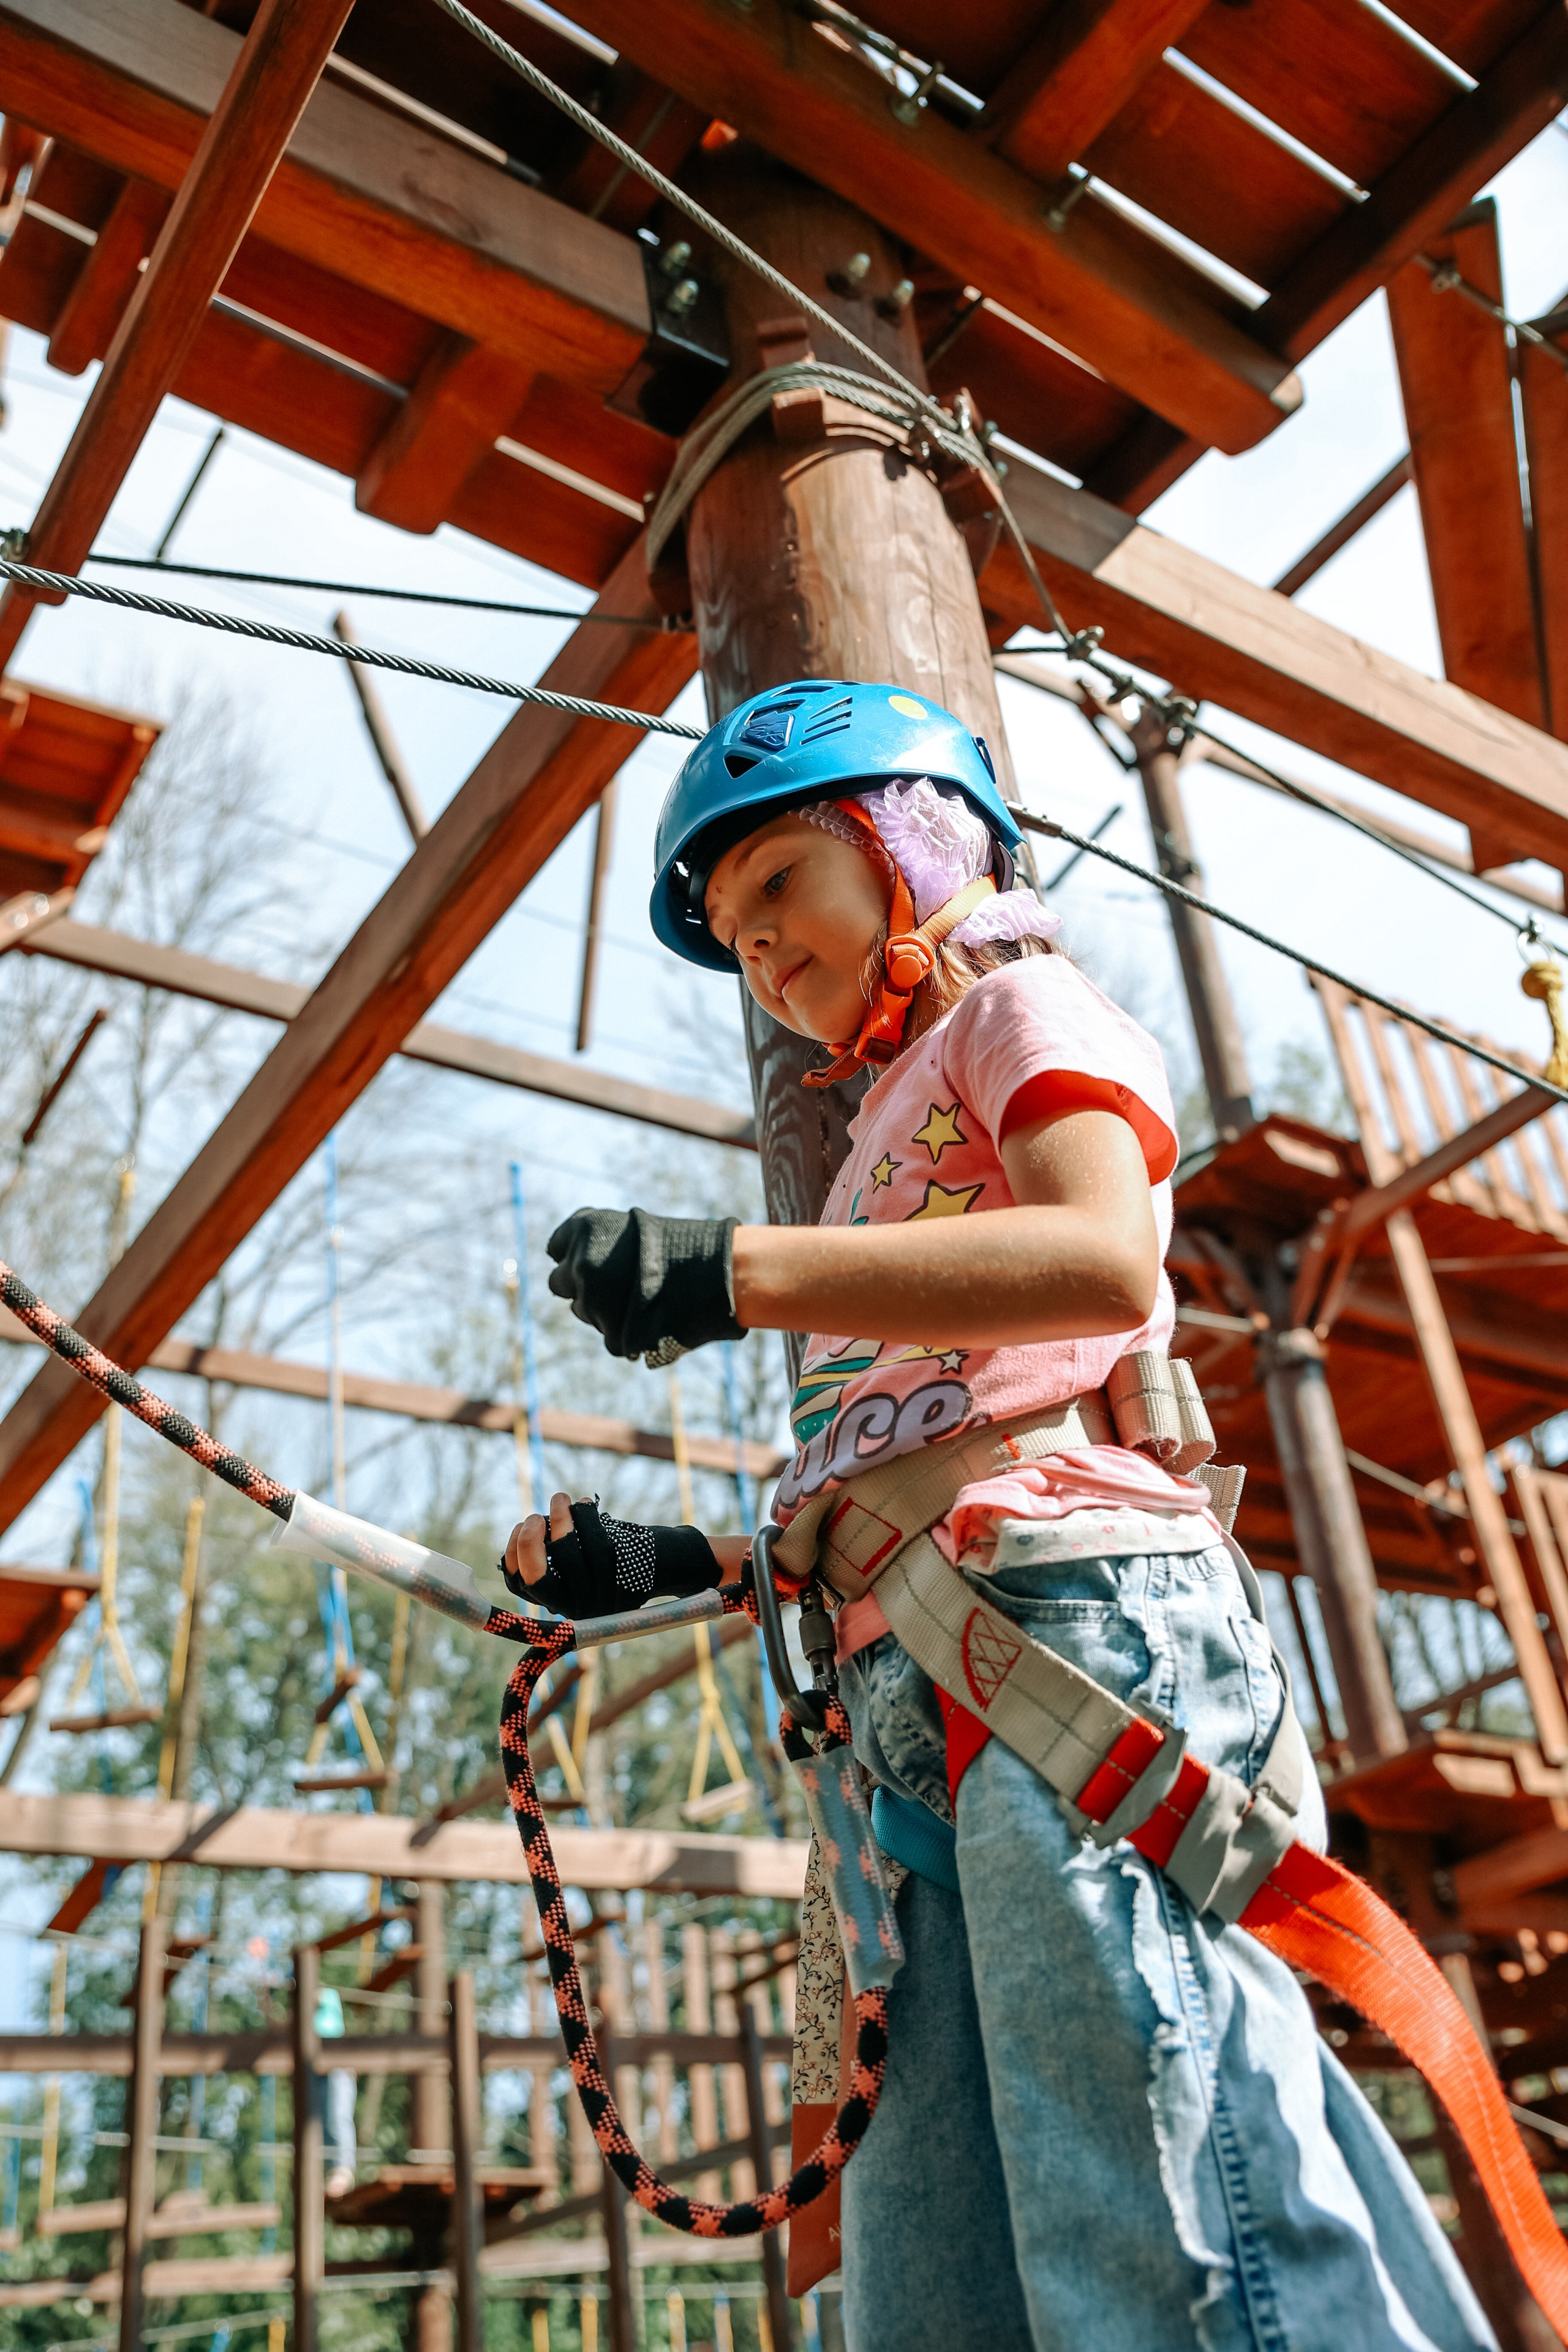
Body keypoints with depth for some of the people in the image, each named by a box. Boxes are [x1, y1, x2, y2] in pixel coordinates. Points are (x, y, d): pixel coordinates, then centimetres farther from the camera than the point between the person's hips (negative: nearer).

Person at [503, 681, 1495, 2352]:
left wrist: (731, 1273, -20)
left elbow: (1105, 1257, -15)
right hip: (926, 1703, 8)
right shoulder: (894, 1131, 32)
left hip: (1078, 1626, -8)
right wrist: (656, 1563, 18)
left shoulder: (1020, 1004, 11)